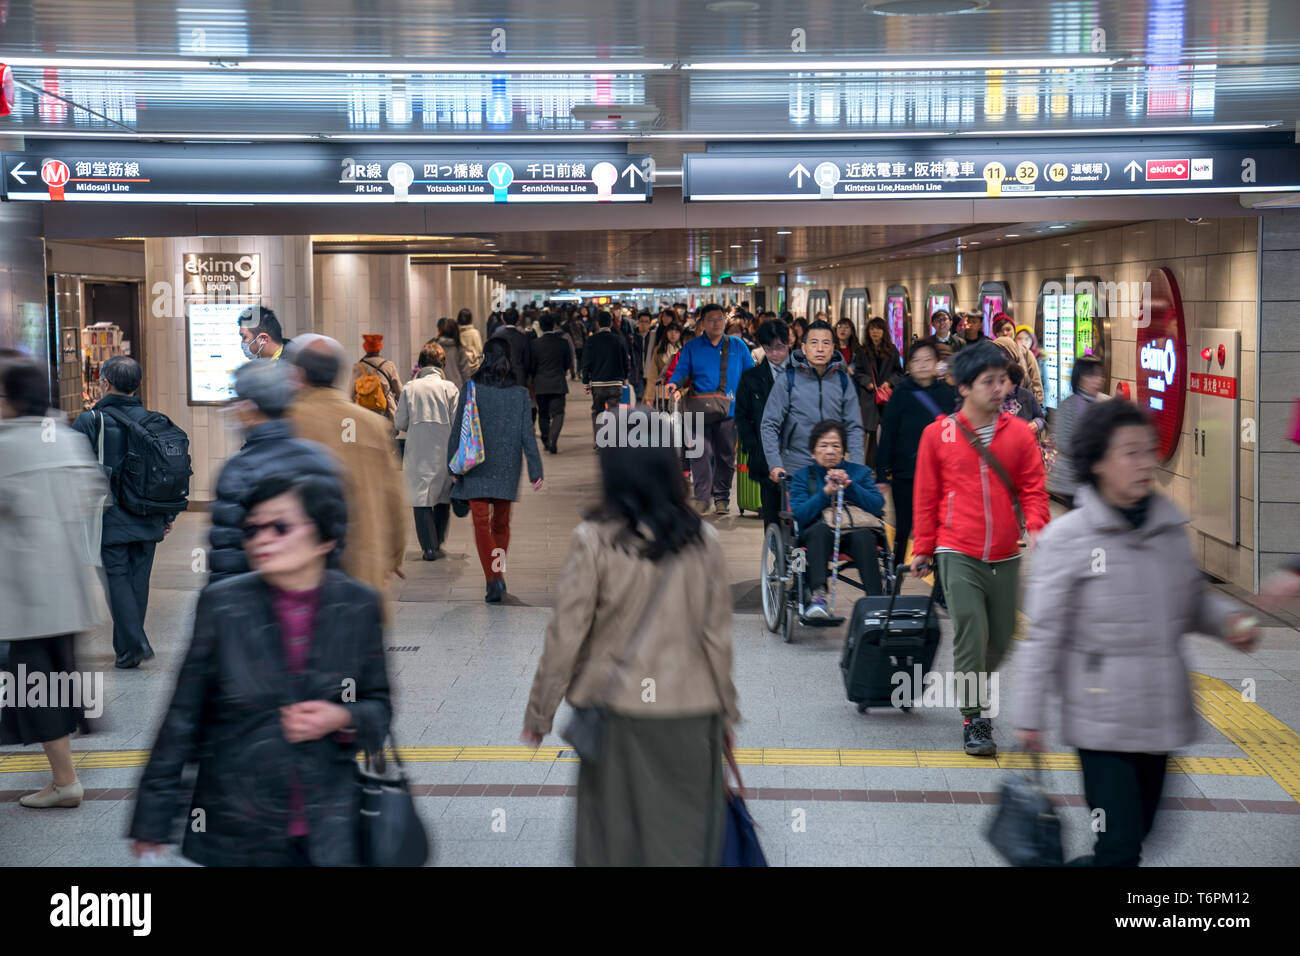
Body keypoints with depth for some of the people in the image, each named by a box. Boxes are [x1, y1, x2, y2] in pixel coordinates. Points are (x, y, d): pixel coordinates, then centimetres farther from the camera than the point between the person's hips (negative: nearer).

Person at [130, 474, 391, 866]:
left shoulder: (358, 606, -3)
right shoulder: (221, 604, -6)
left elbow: (379, 705, 9)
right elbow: (182, 719, -2)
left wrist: (343, 719, -13)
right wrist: (151, 827, -1)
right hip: (235, 834, -1)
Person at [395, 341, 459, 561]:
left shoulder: (410, 388, 0)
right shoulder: (449, 388, -4)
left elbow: (400, 423, 2)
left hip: (418, 451, 0)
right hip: (444, 451, 0)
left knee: (421, 497, 2)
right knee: (442, 497, 16)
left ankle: (429, 547, -5)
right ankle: (438, 544, 20)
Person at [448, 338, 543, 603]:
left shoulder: (471, 390, -6)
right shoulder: (519, 393, -2)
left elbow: (458, 431, -3)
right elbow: (527, 434, -3)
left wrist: (453, 466, 5)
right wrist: (535, 471, -1)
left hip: (476, 467, -2)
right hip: (507, 468, 2)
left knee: (482, 523, -3)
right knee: (501, 523, 16)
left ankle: (494, 578, -18)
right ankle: (497, 574, 23)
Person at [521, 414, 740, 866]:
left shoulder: (594, 539, -9)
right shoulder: (703, 540, -1)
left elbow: (566, 634, -6)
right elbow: (717, 636, 4)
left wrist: (538, 713, 4)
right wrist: (726, 711, 16)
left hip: (618, 713, -2)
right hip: (691, 714, 2)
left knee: (614, 837, 9)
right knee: (685, 838, 9)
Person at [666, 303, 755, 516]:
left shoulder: (738, 346, 12)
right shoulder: (691, 347, 10)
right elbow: (682, 372, 8)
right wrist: (674, 384, -15)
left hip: (729, 410, 1)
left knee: (726, 455, 6)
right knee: (701, 453, -12)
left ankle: (722, 498, 15)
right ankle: (701, 497, -8)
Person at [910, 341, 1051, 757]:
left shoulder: (1019, 433, 4)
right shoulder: (938, 434, 0)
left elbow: (1033, 488, 6)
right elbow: (926, 496, 7)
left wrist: (1036, 526, -12)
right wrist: (923, 549, 9)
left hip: (1005, 557, 3)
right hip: (959, 554, -3)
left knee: (1000, 640, 10)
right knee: (971, 636, -11)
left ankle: (972, 694, 36)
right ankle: (972, 721, 1)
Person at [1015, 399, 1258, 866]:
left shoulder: (1171, 529, 6)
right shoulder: (1067, 539, -9)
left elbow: (1195, 597, 20)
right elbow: (1044, 632, -7)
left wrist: (1228, 619, -2)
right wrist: (1029, 716, -5)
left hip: (1161, 716, 6)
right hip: (1103, 719, -5)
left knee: (1138, 833, 16)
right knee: (1120, 848, -10)